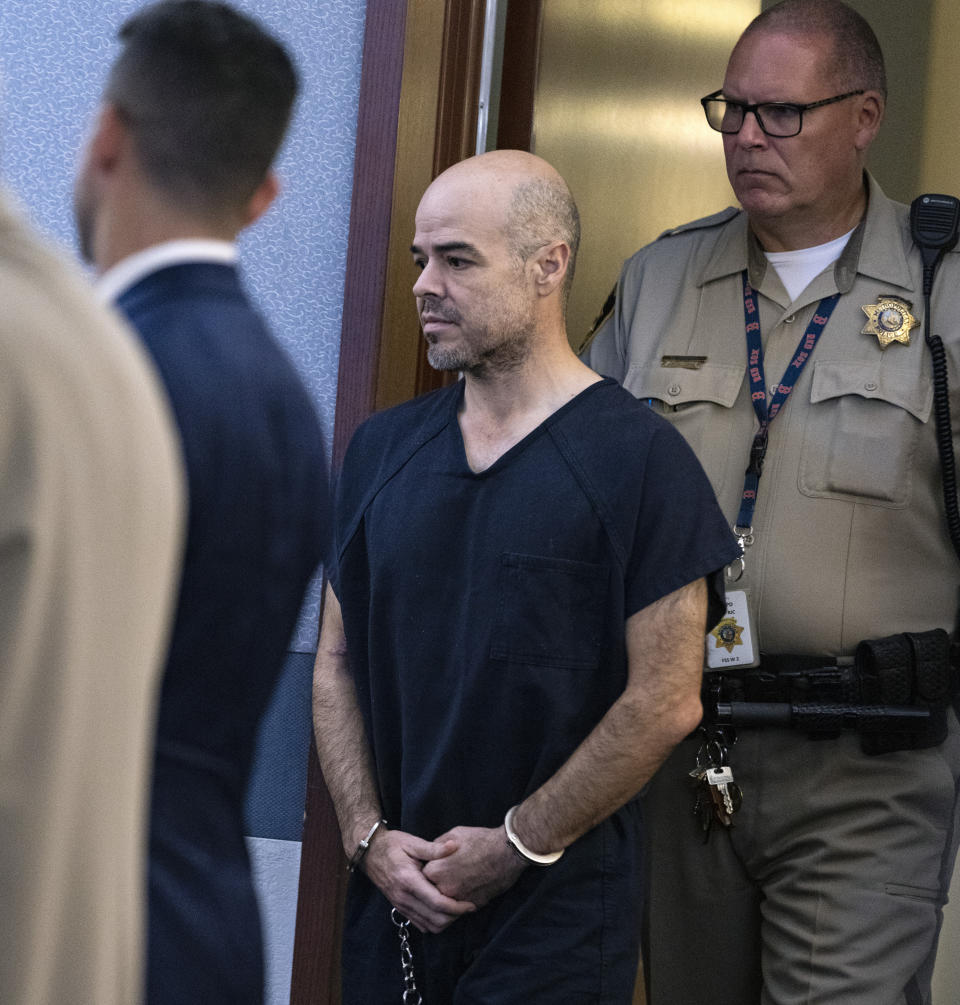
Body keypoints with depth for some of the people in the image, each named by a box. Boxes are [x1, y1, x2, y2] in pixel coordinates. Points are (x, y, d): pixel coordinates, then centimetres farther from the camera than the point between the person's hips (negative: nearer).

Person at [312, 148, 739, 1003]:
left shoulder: (639, 458, -7)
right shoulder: (382, 448, 9)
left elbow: (666, 701, -12)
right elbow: (338, 660, 11)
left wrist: (519, 845, -11)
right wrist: (369, 836, -2)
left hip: (557, 910, -4)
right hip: (393, 900, 4)